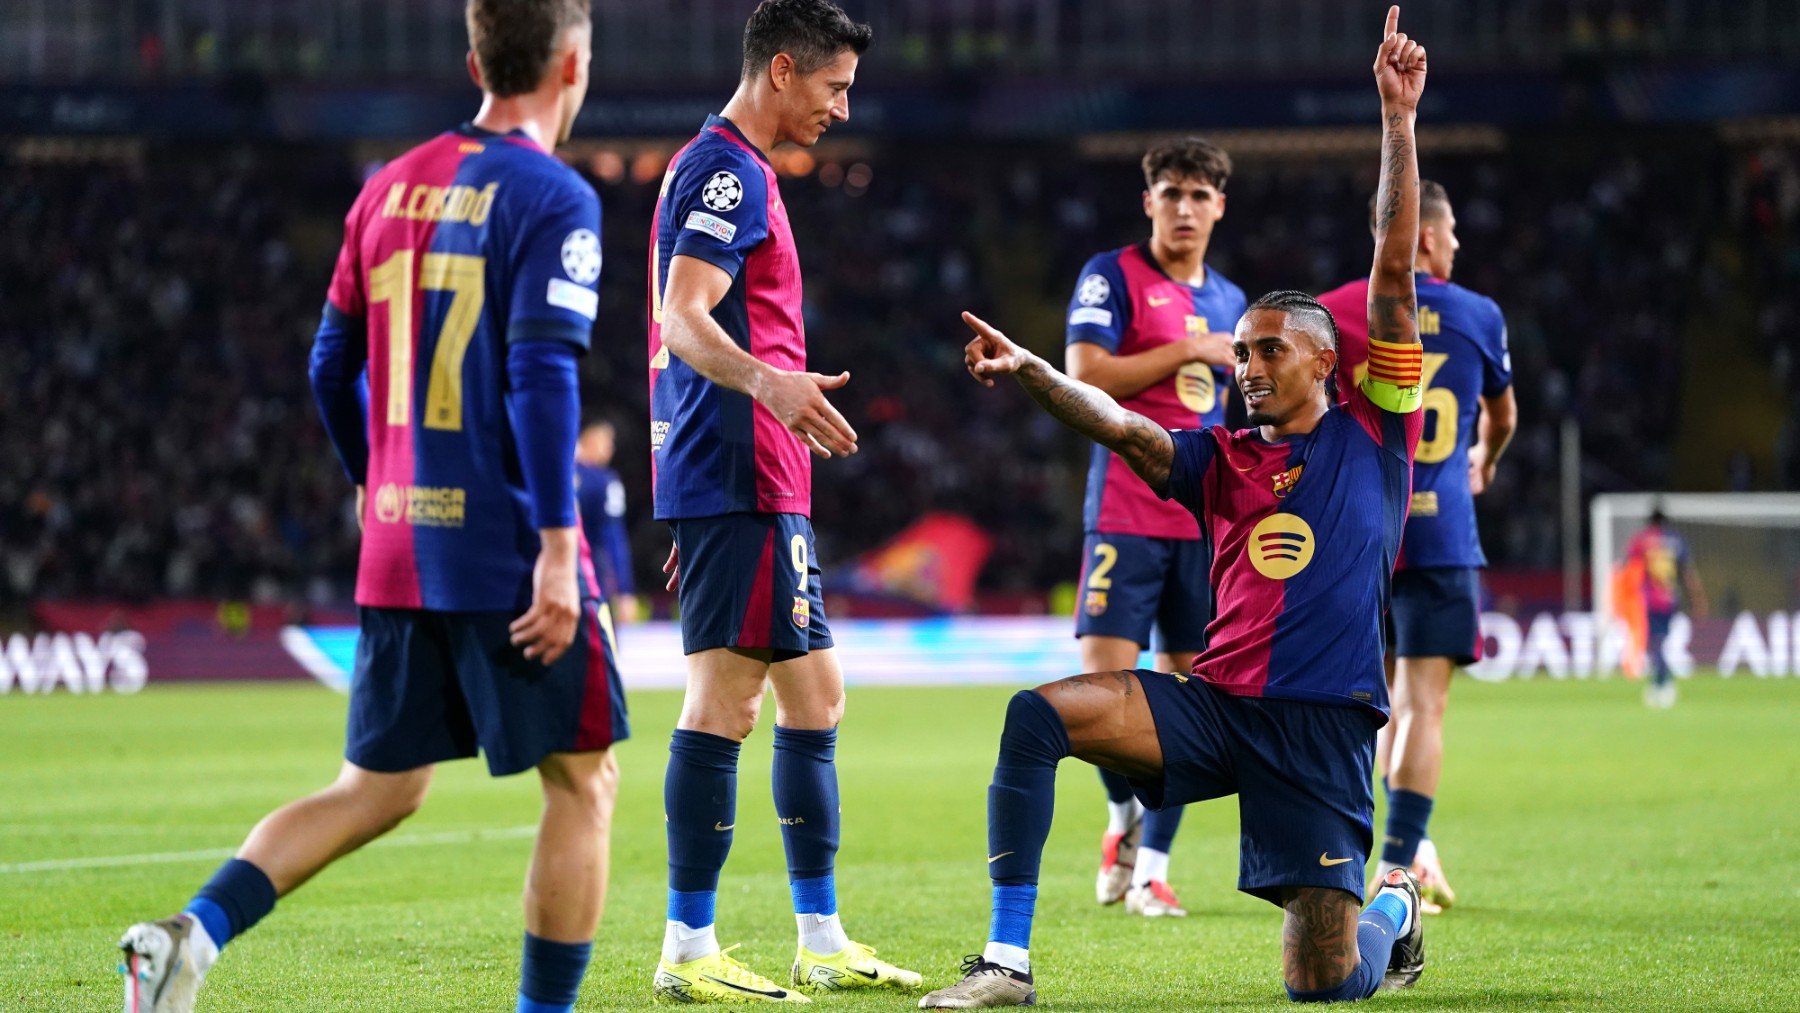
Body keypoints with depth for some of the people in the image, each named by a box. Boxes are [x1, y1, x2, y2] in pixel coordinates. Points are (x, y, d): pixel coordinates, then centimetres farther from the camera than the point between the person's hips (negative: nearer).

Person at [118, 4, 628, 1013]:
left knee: (377, 791, 12)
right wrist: (558, 547, -21)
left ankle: (195, 931, -7)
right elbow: (543, 375, -19)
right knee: (584, 780, 7)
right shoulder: (552, 200, -9)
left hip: (397, 551, 7)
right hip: (509, 549, -7)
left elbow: (331, 369, 16)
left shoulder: (389, 188, 12)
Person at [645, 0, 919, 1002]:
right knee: (726, 700, -10)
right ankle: (689, 951, -9)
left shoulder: (732, 171, 22)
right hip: (740, 479, -11)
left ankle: (824, 944, 16)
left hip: (766, 489, 11)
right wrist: (769, 383, -40)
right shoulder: (728, 171, -10)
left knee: (816, 695, 12)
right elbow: (683, 321, -23)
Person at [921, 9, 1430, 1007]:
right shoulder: (1222, 458, 14)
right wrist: (1030, 372, -23)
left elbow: (1394, 269, -1)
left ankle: (1395, 905, 32)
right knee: (1037, 715, -20)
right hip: (1216, 701, 4)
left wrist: (1397, 119, -6)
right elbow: (1122, 426, -4)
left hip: (1324, 723, -4)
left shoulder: (1372, 432, 5)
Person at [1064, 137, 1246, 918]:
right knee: (1103, 676, -13)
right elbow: (1085, 375, -14)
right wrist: (1187, 352, -13)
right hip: (1126, 514, -5)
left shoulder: (1229, 302, 17)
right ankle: (1123, 817, 11)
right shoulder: (1113, 276, -1)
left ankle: (1150, 865, 8)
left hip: (1203, 522, 5)